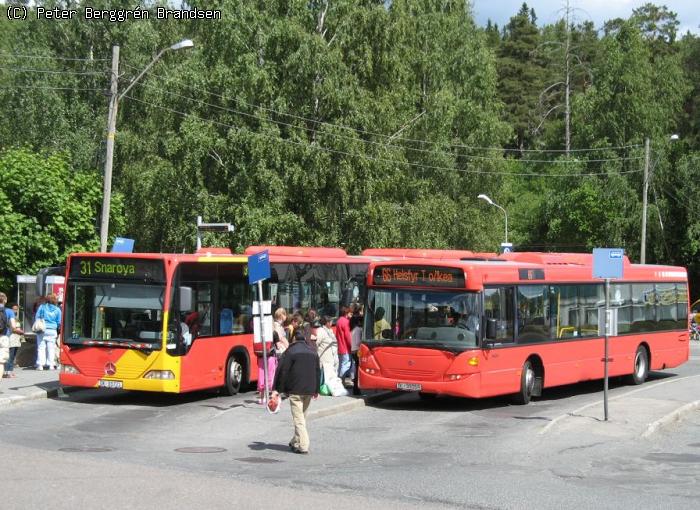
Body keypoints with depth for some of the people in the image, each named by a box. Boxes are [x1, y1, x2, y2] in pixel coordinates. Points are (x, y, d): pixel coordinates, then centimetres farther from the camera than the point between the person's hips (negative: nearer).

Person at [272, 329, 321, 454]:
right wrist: (316, 390, 25)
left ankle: (303, 445, -12)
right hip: (309, 390, 6)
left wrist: (278, 389, -6)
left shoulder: (291, 351, -8)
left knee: (298, 418, -5)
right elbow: (318, 372, 17)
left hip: (295, 390, -6)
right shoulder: (313, 352, 11)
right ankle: (296, 441, 29)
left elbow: (283, 371, -10)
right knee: (302, 416, 19)